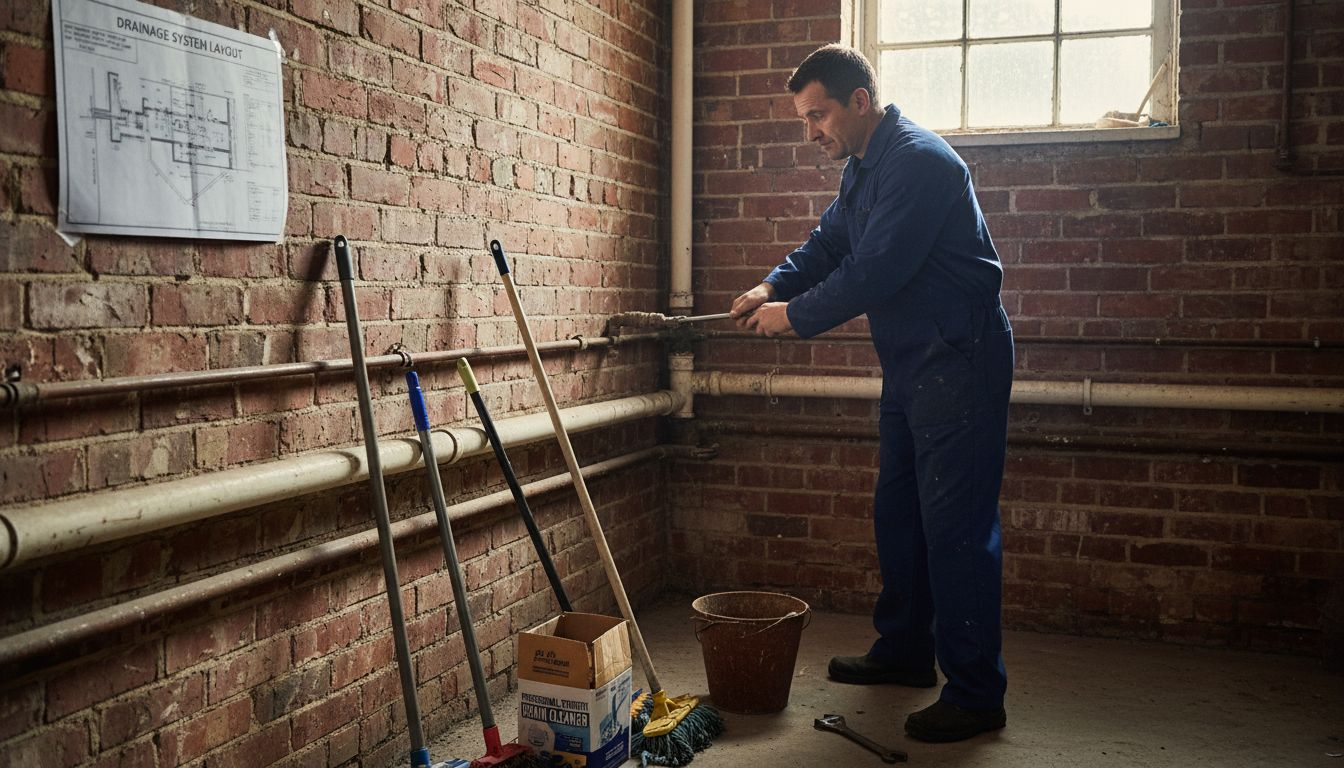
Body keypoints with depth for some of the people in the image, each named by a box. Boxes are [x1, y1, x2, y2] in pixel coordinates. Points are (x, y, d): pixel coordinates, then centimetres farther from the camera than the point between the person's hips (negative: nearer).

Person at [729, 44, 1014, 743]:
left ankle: (976, 696, 1)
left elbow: (875, 271, -24)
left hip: (960, 363, -10)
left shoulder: (919, 161, -20)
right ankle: (905, 651, 33)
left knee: (956, 527, -8)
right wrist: (773, 287, -2)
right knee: (896, 514, 17)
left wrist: (795, 316, -14)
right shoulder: (863, 167, 12)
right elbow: (828, 242, 17)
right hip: (909, 366, 10)